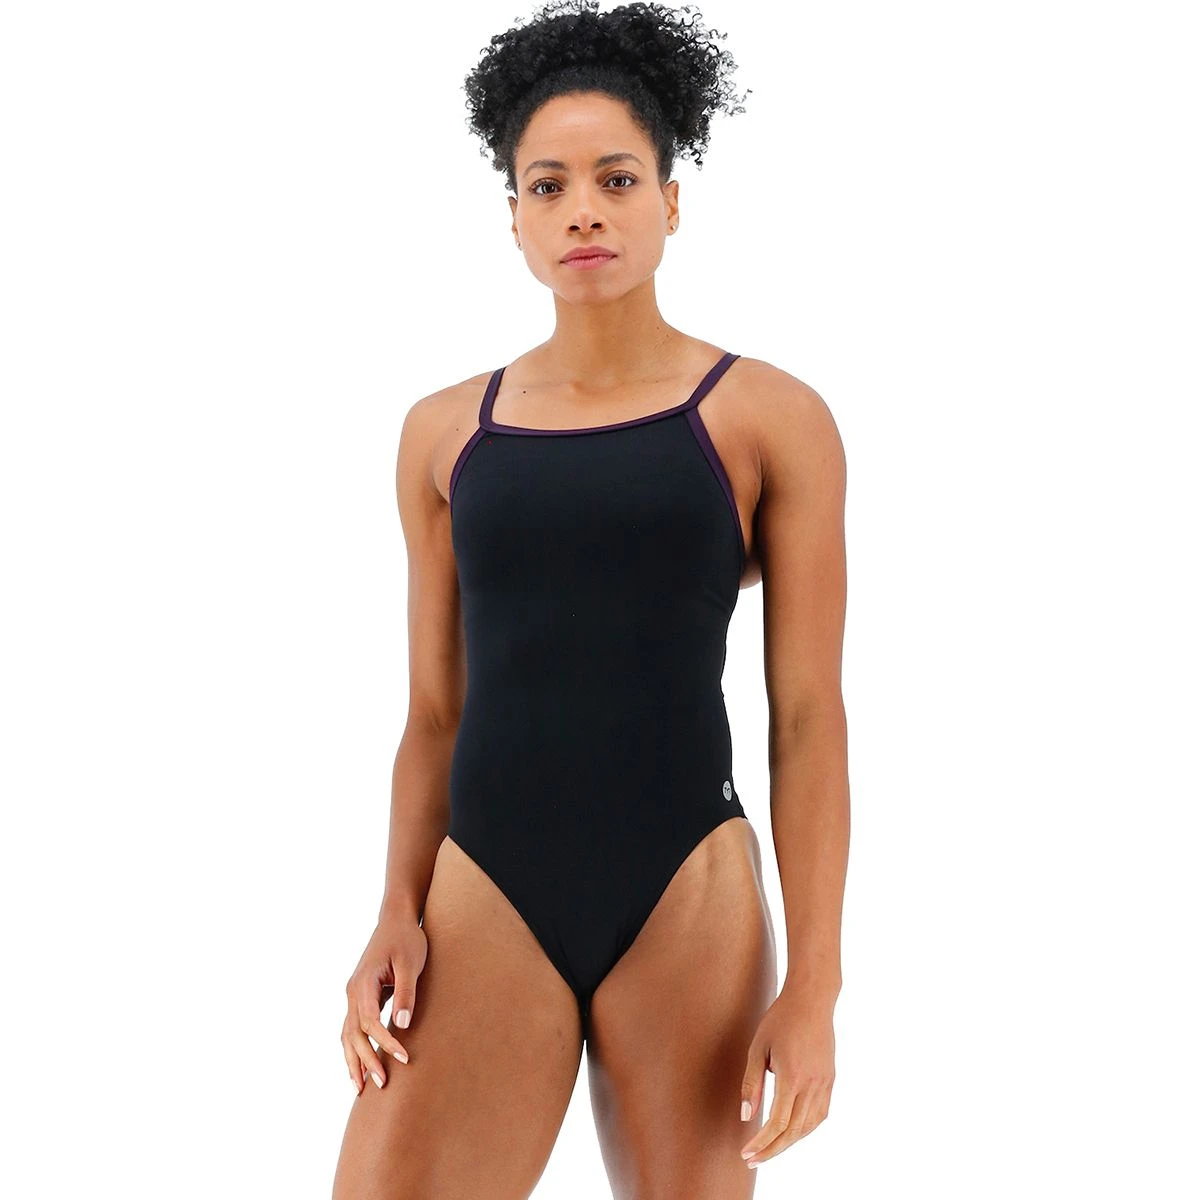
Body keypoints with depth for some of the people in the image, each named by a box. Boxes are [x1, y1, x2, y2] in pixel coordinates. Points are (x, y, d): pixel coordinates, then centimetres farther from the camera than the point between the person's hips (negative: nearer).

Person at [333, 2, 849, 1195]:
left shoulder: (768, 418, 1)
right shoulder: (444, 431, 9)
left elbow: (809, 716, -2)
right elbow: (434, 709, 12)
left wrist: (813, 982, -7)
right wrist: (398, 910, -1)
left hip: (687, 904, -2)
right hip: (485, 903, 2)